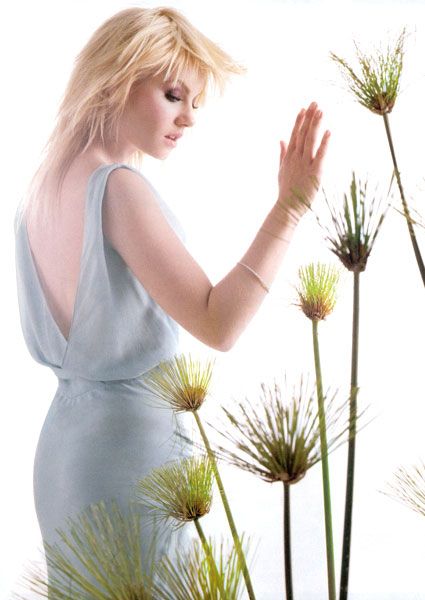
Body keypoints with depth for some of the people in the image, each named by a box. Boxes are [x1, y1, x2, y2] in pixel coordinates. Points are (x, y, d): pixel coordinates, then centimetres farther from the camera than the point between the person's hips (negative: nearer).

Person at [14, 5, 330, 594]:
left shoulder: (45, 186, 8)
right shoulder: (118, 186, -19)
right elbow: (217, 325, -26)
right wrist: (289, 207, -24)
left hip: (63, 437, 9)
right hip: (133, 440, -9)